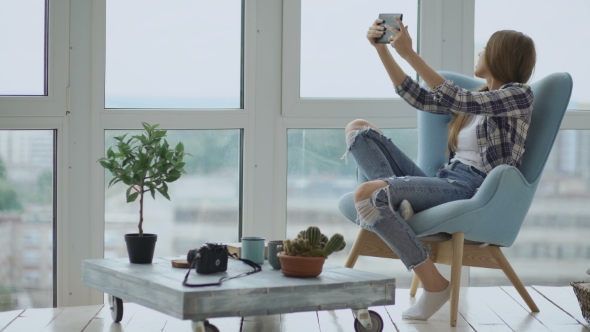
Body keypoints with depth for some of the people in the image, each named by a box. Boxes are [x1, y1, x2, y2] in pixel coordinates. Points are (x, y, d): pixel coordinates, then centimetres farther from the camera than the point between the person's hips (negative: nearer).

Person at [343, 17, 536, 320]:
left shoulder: (520, 95, -3)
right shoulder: (477, 97, 23)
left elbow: (459, 102, -17)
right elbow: (420, 98, 25)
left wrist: (409, 54, -18)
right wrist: (382, 49, 19)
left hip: (472, 190, -9)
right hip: (444, 181, 9)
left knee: (366, 194, -29)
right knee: (358, 129, 5)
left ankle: (434, 284, -19)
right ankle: (394, 198, -21)